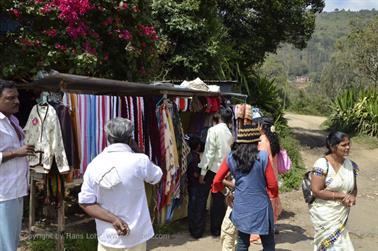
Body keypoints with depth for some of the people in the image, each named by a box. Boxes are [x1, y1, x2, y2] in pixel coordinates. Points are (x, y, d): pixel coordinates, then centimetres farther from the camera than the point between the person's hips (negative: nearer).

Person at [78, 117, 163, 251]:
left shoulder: (94, 165, -8)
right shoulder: (140, 161, -16)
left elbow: (85, 203, -8)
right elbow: (156, 177, 4)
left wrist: (112, 219, -12)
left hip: (107, 237, 2)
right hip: (135, 235, -2)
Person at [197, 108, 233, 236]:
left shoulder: (213, 130, -10)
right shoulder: (230, 134, 7)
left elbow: (209, 152, -14)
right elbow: (229, 153, 7)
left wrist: (203, 172, -11)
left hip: (212, 169, -5)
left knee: (202, 198, 6)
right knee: (219, 200, 12)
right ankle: (216, 229, 19)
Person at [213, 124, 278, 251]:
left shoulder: (231, 158, -3)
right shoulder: (263, 156, -12)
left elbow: (216, 181, 1)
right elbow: (272, 184, -9)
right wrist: (275, 193, 13)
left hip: (241, 207, 3)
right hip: (261, 206, -3)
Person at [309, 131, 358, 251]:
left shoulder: (350, 164, 1)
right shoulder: (322, 164, -18)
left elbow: (354, 188, 14)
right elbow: (316, 191, -20)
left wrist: (352, 197, -9)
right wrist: (341, 196, -21)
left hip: (342, 215, 6)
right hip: (325, 214, -6)